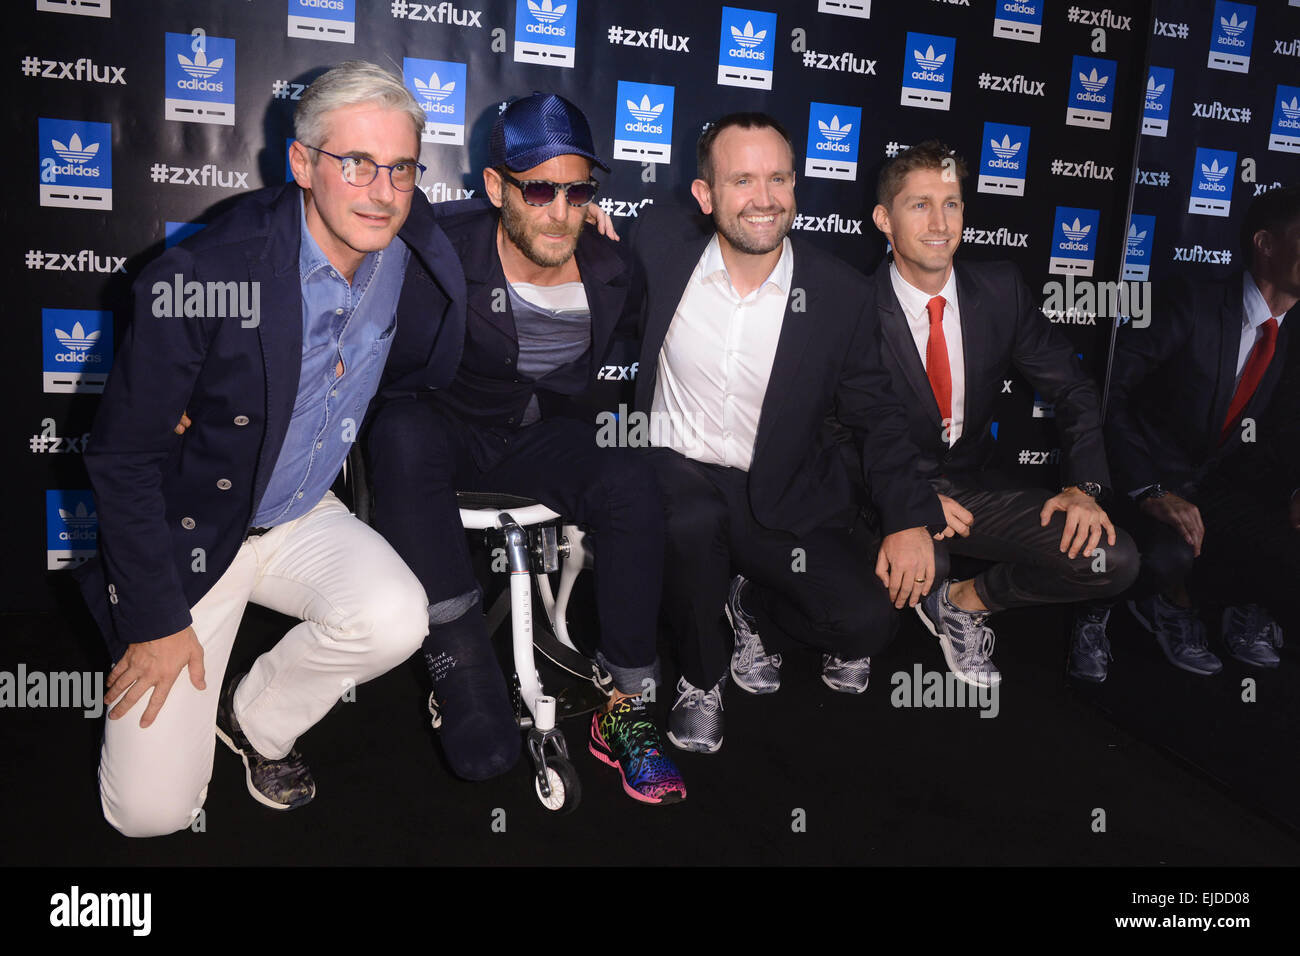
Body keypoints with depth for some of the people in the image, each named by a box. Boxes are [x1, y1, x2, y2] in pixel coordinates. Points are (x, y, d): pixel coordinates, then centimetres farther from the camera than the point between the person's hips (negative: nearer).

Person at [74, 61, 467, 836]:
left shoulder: (414, 256, -11)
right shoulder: (200, 275, -26)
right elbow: (122, 456, -17)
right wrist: (156, 620, -14)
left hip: (303, 518, 4)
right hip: (188, 530, -4)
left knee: (396, 619, -28)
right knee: (153, 811, -7)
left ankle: (254, 720, 6)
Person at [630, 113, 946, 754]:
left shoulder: (840, 294, -6)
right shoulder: (660, 247, -5)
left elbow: (875, 417, 2)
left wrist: (911, 519, -9)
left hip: (780, 495, 1)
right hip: (678, 470, 0)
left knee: (870, 618, -16)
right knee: (694, 523, -36)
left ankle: (750, 607, 18)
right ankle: (702, 679, -3)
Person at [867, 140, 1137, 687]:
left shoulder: (1000, 289, 0)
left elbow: (1072, 390, 6)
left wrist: (1082, 487, -9)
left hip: (973, 488, 5)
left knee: (1112, 560, -14)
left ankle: (963, 600, 8)